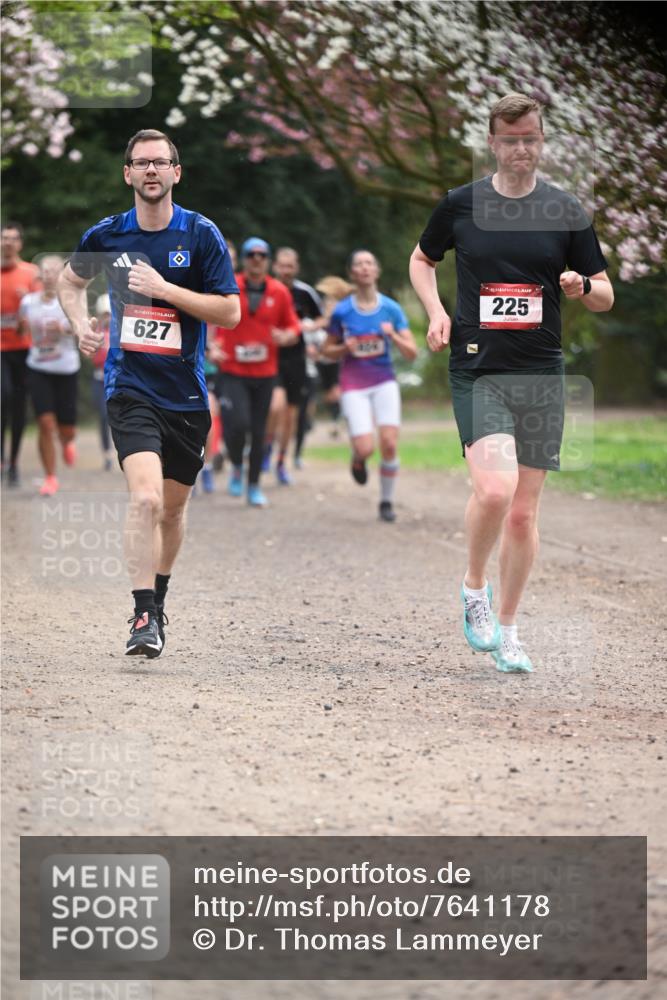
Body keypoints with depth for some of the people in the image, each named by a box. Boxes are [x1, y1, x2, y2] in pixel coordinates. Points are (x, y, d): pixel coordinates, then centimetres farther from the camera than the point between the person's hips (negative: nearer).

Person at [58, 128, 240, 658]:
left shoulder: (201, 234, -4)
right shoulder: (106, 236, 1)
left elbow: (231, 312, -7)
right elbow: (71, 281, 22)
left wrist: (165, 288, -16)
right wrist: (81, 323, 3)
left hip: (186, 391, 2)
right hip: (130, 388, -1)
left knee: (173, 505, 15)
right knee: (146, 497, -21)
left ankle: (158, 599, 37)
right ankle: (144, 617, -18)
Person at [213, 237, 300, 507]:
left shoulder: (279, 292, 3)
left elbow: (293, 326, 10)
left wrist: (286, 337, -12)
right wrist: (213, 346, -8)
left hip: (265, 373, 2)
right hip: (232, 371, -2)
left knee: (258, 432, 6)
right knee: (237, 424, -18)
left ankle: (254, 486, 20)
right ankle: (236, 468, 12)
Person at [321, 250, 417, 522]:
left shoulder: (391, 309, 0)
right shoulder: (342, 311, -2)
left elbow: (412, 353, -1)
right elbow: (327, 350, 9)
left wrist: (393, 336, -18)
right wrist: (345, 349, -11)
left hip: (384, 382, 1)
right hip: (353, 385, -1)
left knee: (389, 444, -11)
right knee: (365, 449, -14)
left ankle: (386, 501, 8)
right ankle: (357, 459, 25)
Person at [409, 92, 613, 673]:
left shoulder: (567, 213, 5)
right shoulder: (460, 205, 4)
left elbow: (605, 298, 10)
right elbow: (422, 260, 21)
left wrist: (582, 286, -13)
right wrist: (436, 311, 3)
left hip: (541, 374, 2)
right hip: (477, 368, -2)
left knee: (524, 512, 4)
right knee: (495, 487, -23)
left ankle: (506, 629, 20)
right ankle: (474, 587, 4)